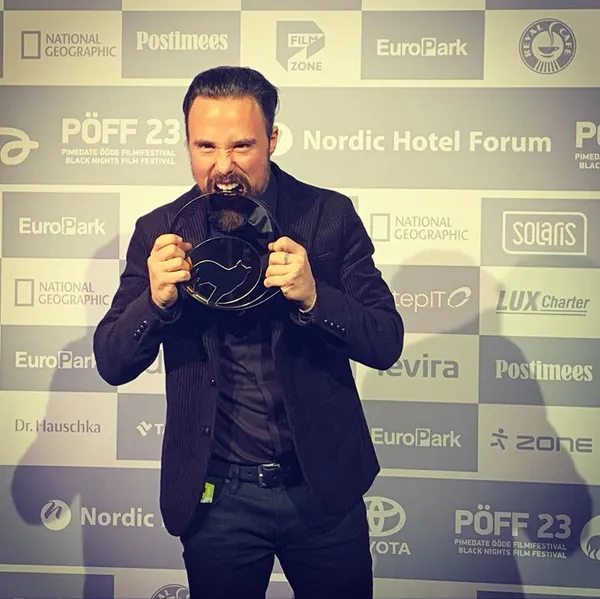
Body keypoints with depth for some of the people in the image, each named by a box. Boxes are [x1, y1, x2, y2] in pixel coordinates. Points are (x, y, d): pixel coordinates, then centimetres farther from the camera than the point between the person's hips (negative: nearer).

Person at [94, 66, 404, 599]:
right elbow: (112, 364, -2)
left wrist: (312, 296, -27)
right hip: (215, 495, 1)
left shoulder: (329, 215, -7)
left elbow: (386, 344, -8)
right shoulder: (160, 231, -4)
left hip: (324, 485, 0)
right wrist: (156, 300, -22)